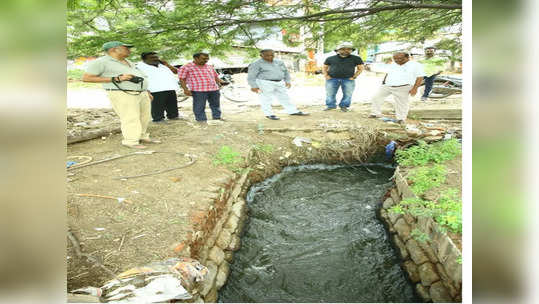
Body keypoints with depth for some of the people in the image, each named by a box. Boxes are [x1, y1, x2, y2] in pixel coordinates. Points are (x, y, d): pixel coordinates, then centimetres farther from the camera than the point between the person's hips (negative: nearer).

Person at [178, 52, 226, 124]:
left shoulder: (209, 67, 18)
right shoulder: (186, 67, 0)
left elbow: (215, 76, 25)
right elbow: (182, 79, -3)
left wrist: (219, 81, 5)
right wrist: (185, 89, -14)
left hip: (214, 89, 5)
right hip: (198, 91, -5)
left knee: (215, 104, 12)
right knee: (199, 106, -2)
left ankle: (217, 117, 25)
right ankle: (201, 119, 10)